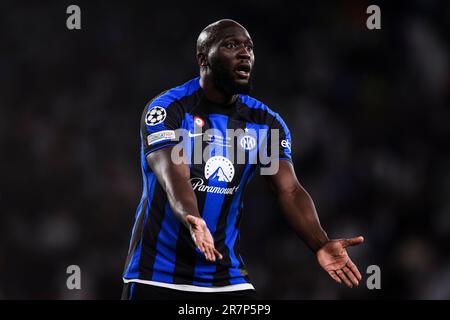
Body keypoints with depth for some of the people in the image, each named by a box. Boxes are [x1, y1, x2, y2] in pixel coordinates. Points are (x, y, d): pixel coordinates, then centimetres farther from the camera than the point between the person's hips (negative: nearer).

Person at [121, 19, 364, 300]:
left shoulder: (266, 123, 4)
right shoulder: (168, 109, -10)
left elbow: (290, 190, -7)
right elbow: (174, 178, -26)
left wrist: (320, 244, -26)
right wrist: (193, 222, -47)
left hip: (226, 275, 4)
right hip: (157, 274, -4)